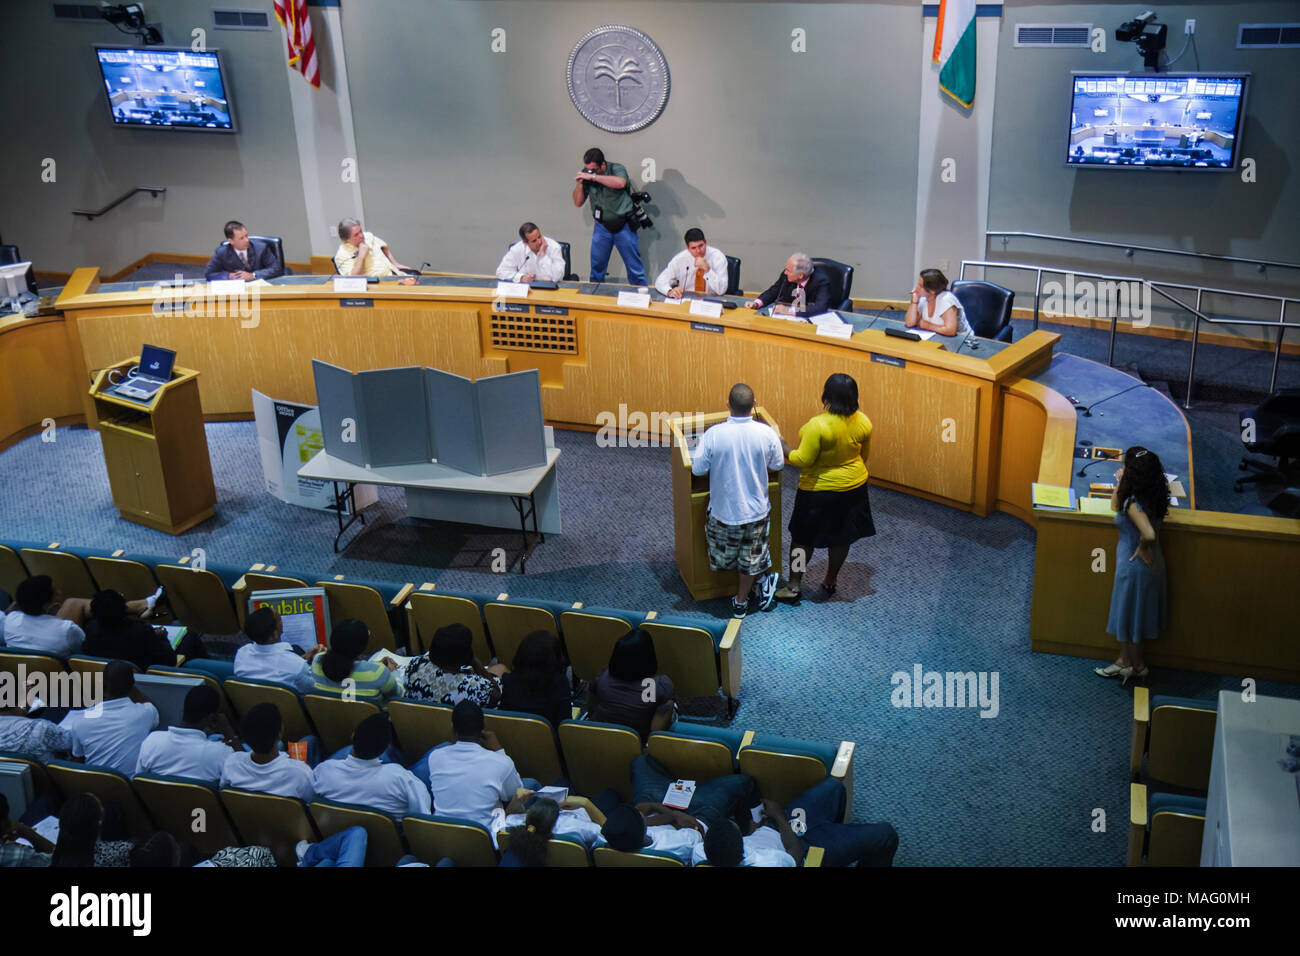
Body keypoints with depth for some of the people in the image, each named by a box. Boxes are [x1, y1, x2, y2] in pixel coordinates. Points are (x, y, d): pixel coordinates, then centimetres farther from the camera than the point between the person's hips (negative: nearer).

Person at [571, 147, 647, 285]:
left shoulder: (617, 169, -9)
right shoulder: (586, 175, 2)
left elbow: (620, 183, -33)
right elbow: (578, 202, 7)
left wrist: (593, 177, -30)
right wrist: (580, 184, -10)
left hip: (623, 225, -4)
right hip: (601, 226, 4)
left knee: (635, 267, -1)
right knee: (596, 266, 5)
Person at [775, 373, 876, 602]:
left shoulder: (818, 426, -29)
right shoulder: (863, 422, -9)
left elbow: (803, 460, -24)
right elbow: (864, 454, 6)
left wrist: (781, 445, -12)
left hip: (820, 490, -6)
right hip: (854, 487, 6)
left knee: (803, 537, 11)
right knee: (842, 536, 20)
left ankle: (794, 585, 16)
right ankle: (831, 580, 34)